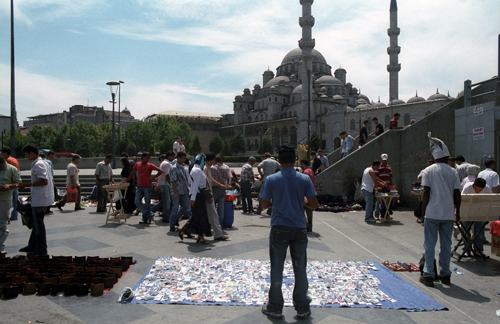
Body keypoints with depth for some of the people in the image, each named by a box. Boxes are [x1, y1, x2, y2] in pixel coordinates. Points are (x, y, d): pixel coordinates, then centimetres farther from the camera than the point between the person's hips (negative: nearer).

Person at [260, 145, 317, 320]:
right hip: (299, 229, 1)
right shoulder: (305, 179, -4)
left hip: (279, 229, -1)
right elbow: (314, 205, -4)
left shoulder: (271, 180, -7)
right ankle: (302, 309, 21)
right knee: (300, 269, 12)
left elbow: (265, 204, 0)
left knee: (277, 269, 10)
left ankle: (275, 308, 19)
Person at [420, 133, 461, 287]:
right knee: (446, 245, 12)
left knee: (430, 244, 2)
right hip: (448, 214, 3)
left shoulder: (428, 171, -5)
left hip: (432, 213, -3)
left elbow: (426, 193, -7)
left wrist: (423, 211, 1)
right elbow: (457, 194, 2)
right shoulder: (453, 172, 3)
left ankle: (428, 275, 3)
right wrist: (457, 211, 14)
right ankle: (445, 275, 19)